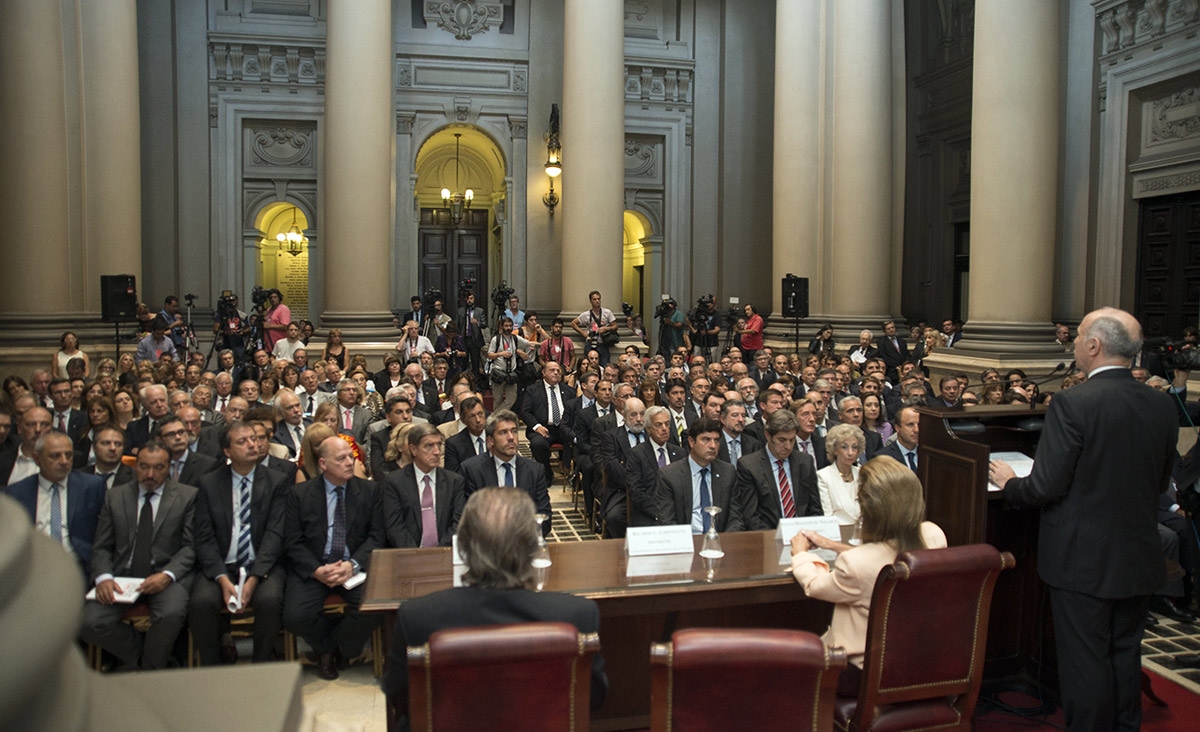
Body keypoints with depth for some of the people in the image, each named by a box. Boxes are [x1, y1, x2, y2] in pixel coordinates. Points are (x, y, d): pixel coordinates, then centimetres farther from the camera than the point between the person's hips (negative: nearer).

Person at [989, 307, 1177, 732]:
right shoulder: (1162, 406, -1)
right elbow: (1160, 483, 9)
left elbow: (1046, 487, -20)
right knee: (1125, 654, 20)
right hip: (1139, 558, 6)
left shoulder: (1072, 403, -20)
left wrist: (1008, 483, -1)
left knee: (1085, 661, 6)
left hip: (1083, 559, -6)